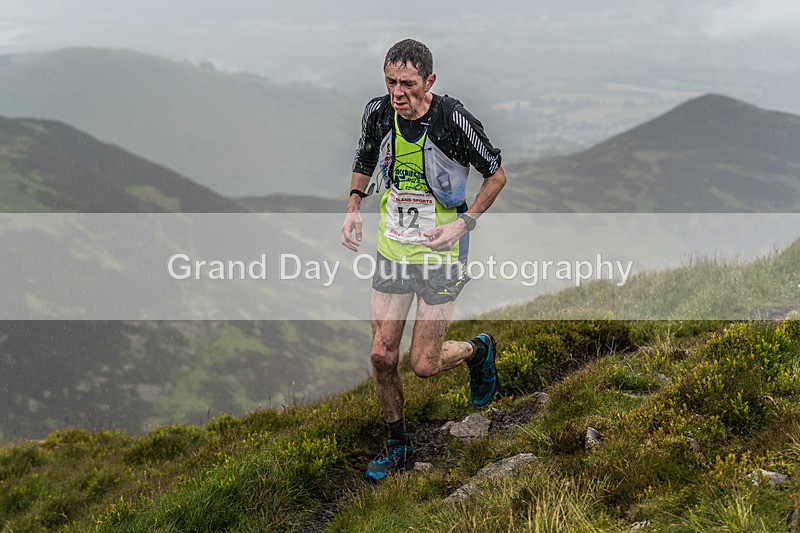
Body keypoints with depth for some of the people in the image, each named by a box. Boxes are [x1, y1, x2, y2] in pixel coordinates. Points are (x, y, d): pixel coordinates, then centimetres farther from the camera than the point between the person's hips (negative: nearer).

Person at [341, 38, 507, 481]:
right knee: (382, 356, 3)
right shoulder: (377, 112, -8)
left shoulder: (453, 119, -21)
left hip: (440, 254, -4)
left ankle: (478, 350, 32)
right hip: (391, 249, 4)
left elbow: (496, 174, -7)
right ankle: (398, 444, 24)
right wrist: (354, 207, 1)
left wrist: (464, 223, -17)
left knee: (423, 364, -1)